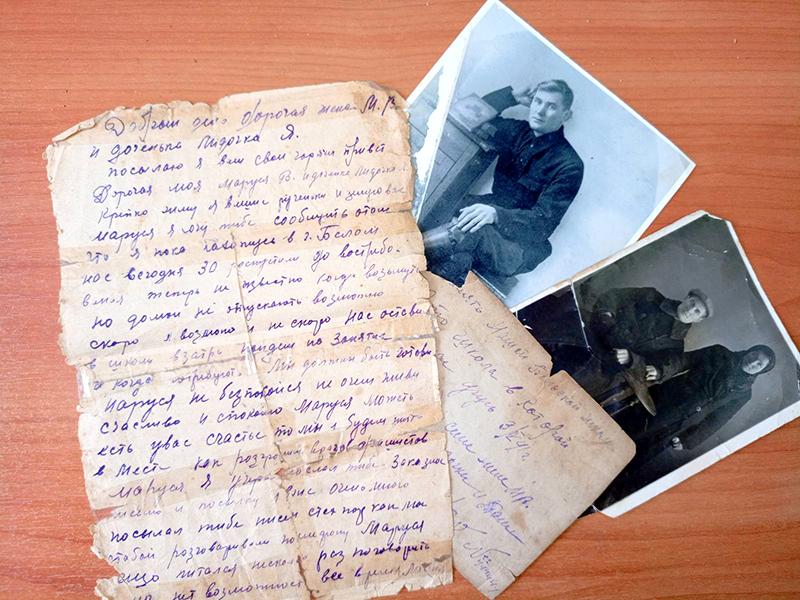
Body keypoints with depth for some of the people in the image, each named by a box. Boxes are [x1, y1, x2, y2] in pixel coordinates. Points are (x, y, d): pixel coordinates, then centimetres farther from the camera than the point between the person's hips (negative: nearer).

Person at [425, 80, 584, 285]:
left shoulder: (569, 166, -10)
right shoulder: (519, 131, 9)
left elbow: (543, 222, -19)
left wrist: (495, 214, -36)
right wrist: (513, 97, 5)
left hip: (521, 244, -6)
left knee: (472, 232, -40)